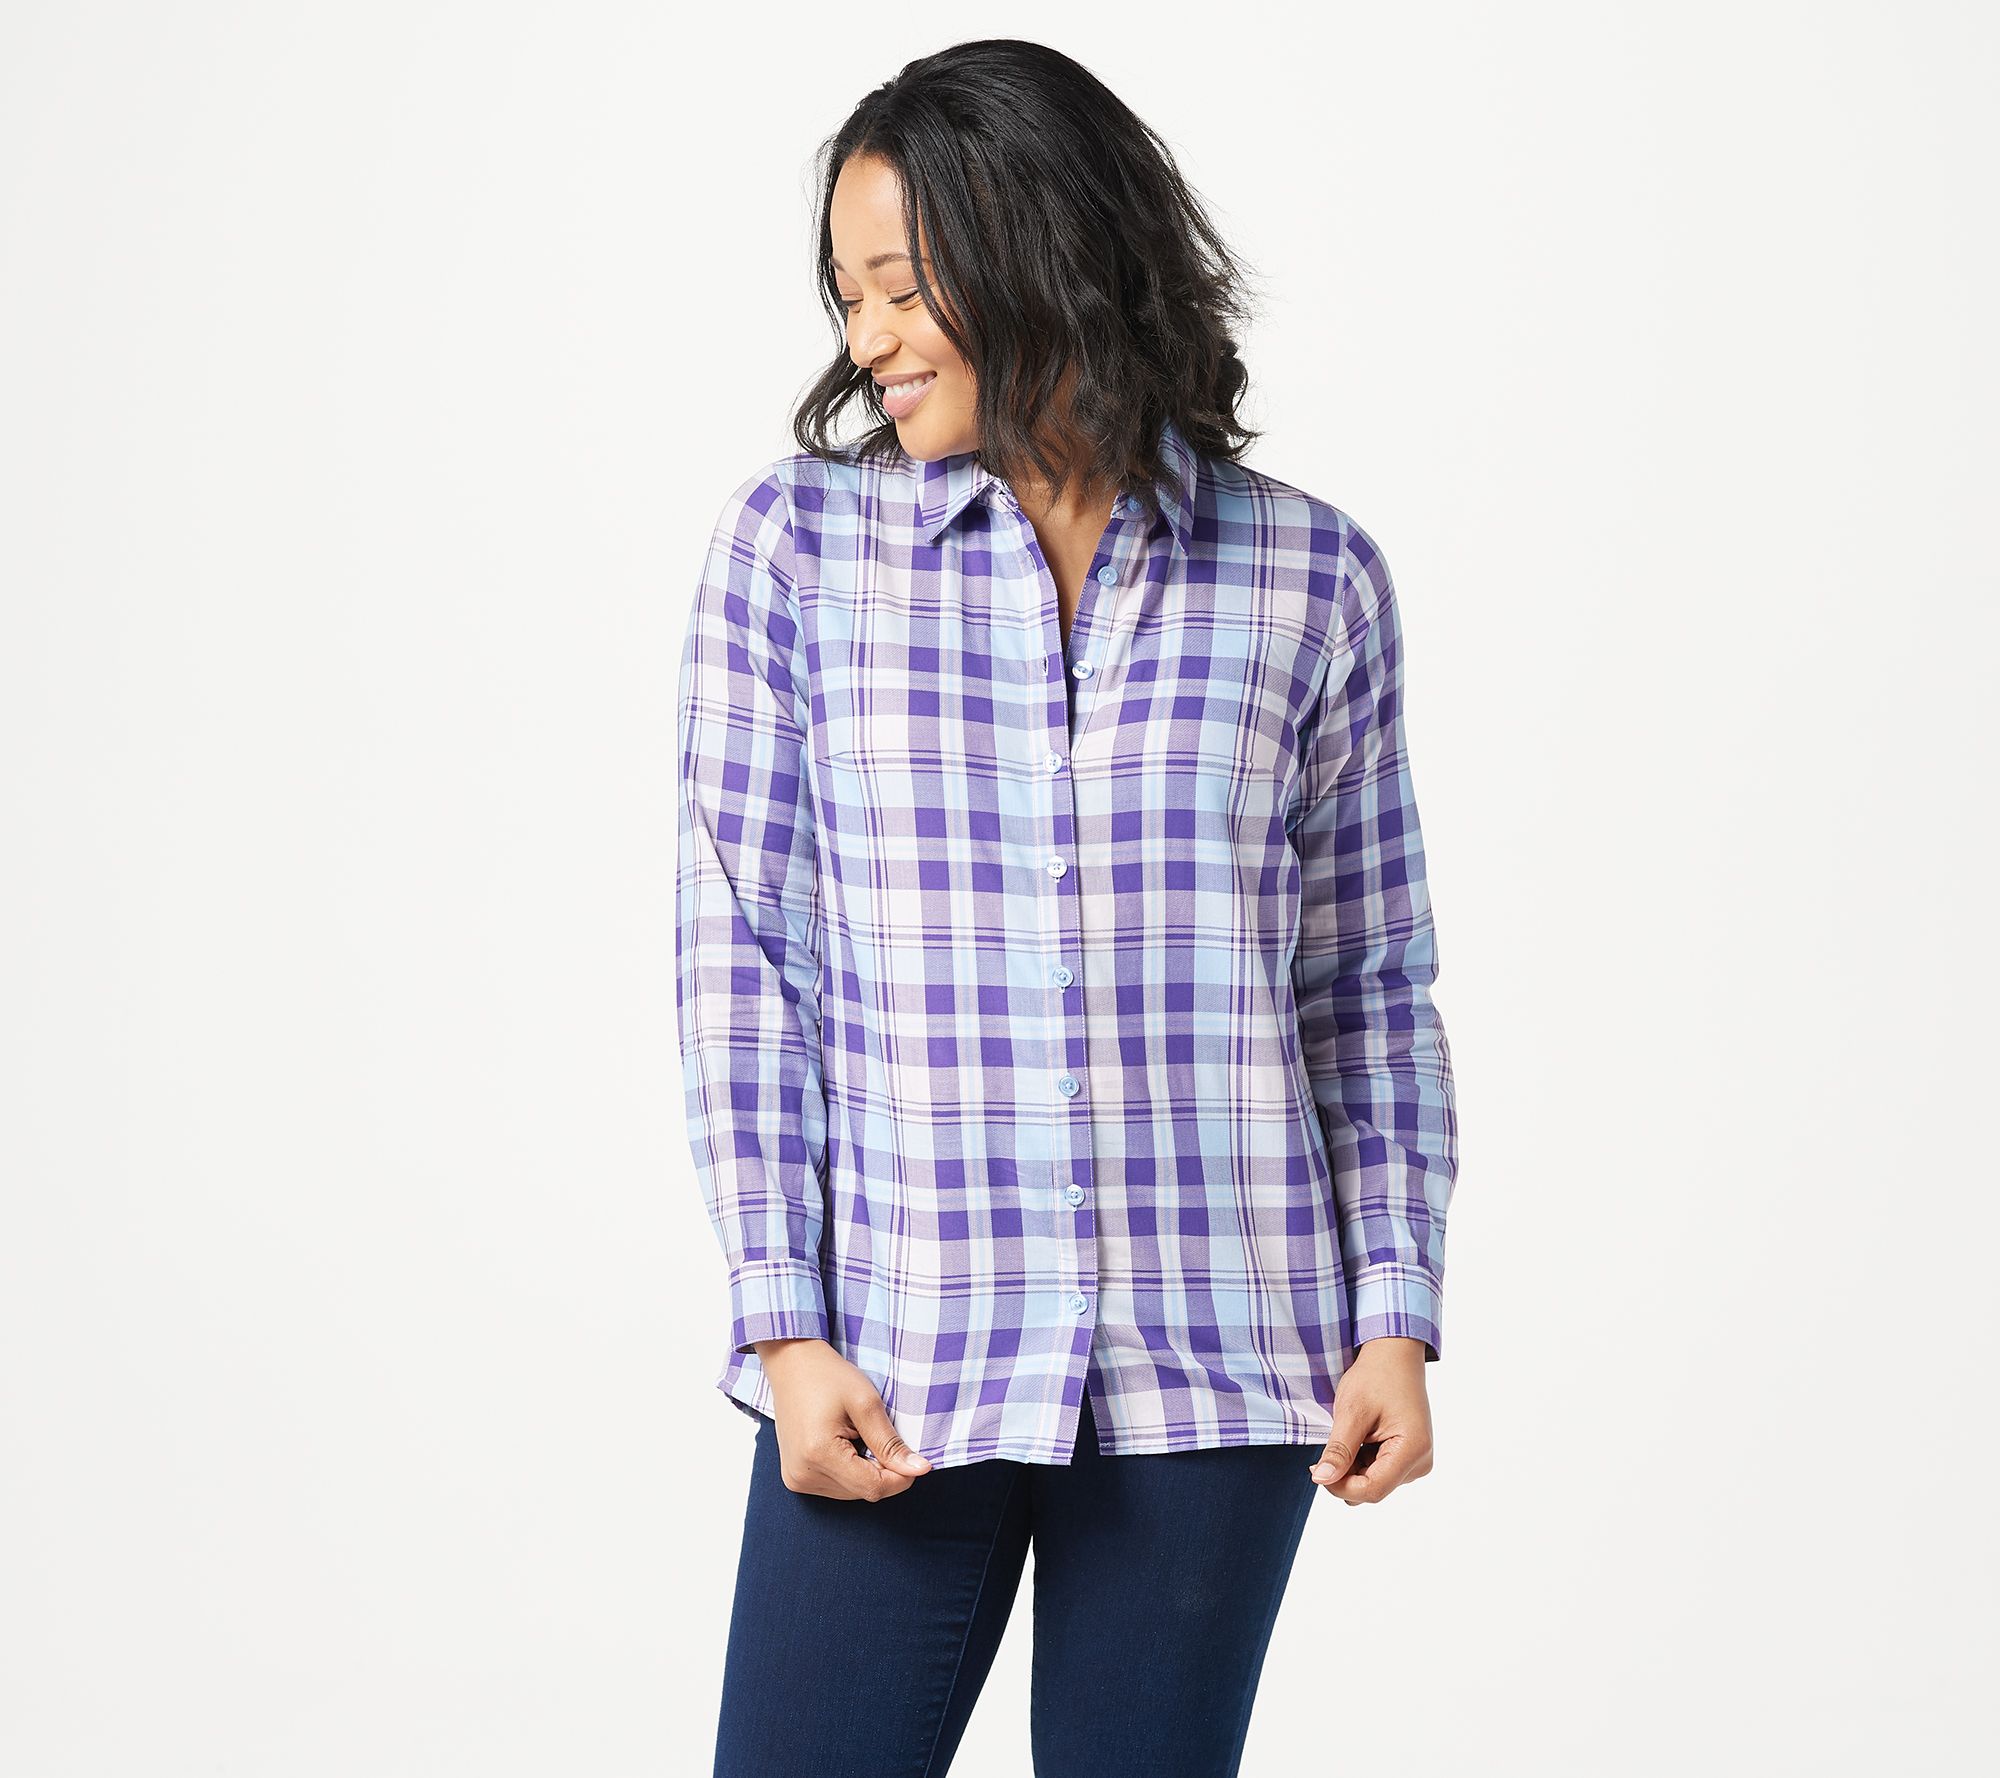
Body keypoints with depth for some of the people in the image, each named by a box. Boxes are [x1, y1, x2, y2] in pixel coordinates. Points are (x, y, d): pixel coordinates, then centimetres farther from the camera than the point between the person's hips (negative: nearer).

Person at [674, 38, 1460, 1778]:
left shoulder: (1311, 576, 4)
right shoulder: (795, 542, 3)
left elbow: (1372, 985, 8)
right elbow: (743, 954, 1)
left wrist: (1399, 1315, 1)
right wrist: (784, 1324, -5)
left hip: (1212, 1369, 1)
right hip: (897, 1366, 0)